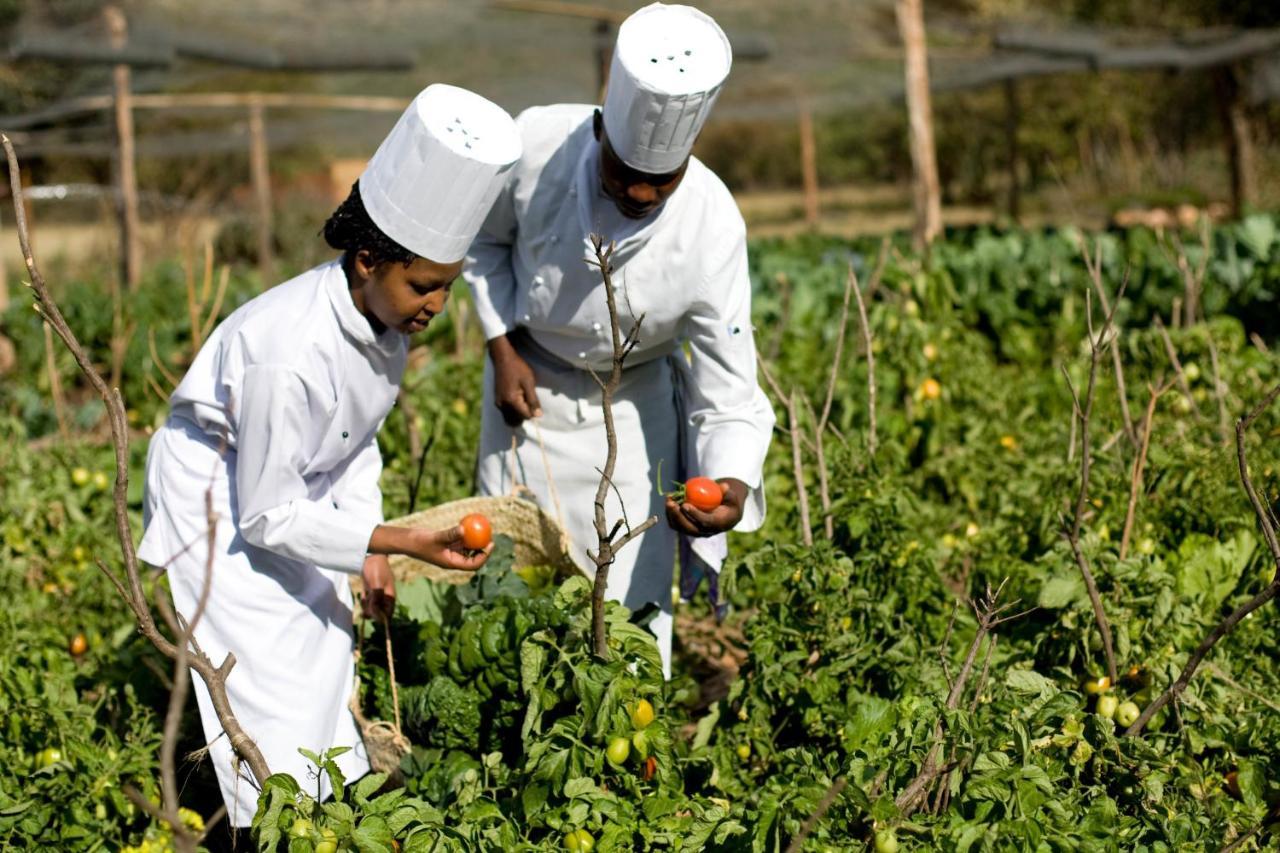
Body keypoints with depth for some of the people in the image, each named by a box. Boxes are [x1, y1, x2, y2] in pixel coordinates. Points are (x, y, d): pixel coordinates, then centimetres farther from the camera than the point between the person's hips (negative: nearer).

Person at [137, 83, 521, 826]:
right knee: (271, 690, -9)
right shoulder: (289, 355, -38)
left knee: (326, 653, 14)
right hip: (221, 503, -8)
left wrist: (369, 554, 3)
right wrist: (400, 540, -32)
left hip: (296, 491, 8)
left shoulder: (387, 315, -14)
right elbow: (268, 515, -28)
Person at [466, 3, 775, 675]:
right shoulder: (536, 146, -28)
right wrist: (502, 348, -11)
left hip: (634, 403, -1)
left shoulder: (712, 228, -30)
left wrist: (732, 483, -43)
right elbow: (485, 240, -4)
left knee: (634, 593, 1)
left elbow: (729, 391, -24)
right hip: (530, 381, 1)